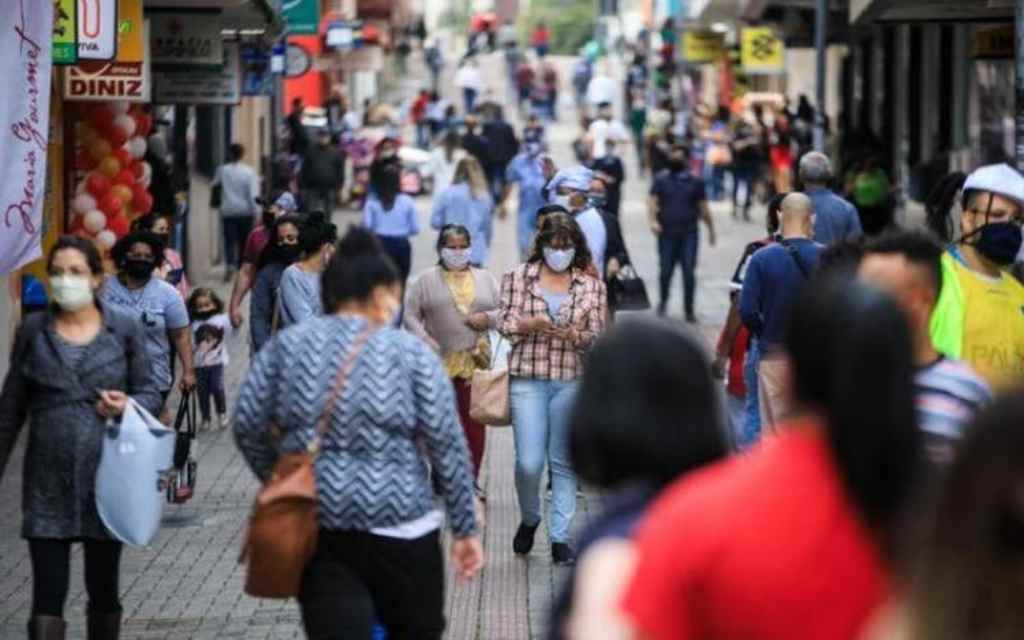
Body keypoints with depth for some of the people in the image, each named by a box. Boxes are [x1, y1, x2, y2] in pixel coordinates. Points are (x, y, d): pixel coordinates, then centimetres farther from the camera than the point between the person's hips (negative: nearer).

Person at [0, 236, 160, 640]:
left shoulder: (124, 329, 1)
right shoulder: (33, 330, 4)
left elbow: (151, 393, 5)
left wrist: (128, 405, -17)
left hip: (106, 479, 0)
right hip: (47, 484, 0)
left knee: (104, 591, 12)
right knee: (47, 595, -5)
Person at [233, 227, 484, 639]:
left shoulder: (285, 346, 5)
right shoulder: (410, 353, -2)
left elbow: (247, 426, 6)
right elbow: (447, 447, -4)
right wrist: (465, 527, 3)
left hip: (314, 527, 2)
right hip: (398, 526, -2)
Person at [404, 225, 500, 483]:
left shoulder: (485, 279, 14)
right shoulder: (425, 280, 6)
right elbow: (410, 314, 1)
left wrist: (489, 318, -7)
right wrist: (424, 339, -14)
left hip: (475, 361, 2)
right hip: (439, 362, -2)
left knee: (475, 421, 0)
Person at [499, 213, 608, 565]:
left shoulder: (591, 286, 7)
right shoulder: (518, 276, 5)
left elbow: (597, 337, 5)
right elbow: (507, 324, 1)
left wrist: (575, 335, -16)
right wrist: (534, 324, -18)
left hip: (571, 380, 1)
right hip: (528, 380, -1)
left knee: (563, 462, 4)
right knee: (529, 463, -6)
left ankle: (560, 537, 11)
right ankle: (529, 519, 21)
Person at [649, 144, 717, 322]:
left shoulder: (695, 181, 7)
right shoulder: (661, 179, 5)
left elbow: (703, 208, 12)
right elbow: (652, 201, -3)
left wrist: (711, 229, 14)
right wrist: (653, 220, -20)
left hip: (689, 234, 0)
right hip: (667, 233, 0)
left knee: (689, 272, -5)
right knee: (666, 271, 5)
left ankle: (689, 310, 1)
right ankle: (663, 301, 30)